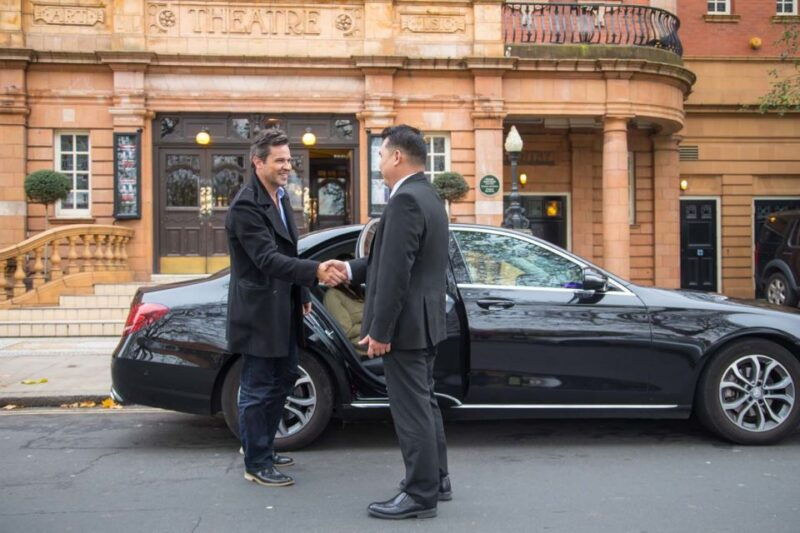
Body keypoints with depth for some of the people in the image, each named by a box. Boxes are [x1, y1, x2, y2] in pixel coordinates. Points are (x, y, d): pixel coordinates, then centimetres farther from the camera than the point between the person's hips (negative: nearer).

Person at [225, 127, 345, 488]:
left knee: (284, 378, 20)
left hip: (283, 309, 10)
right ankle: (256, 464, 16)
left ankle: (261, 446, 36)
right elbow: (268, 259, -29)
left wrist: (303, 293, 18)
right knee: (258, 389, 2)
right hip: (259, 312, -10)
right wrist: (315, 271, -40)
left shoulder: (280, 197, 10)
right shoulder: (246, 206, -20)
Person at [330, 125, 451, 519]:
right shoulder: (427, 196, 14)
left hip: (406, 325, -11)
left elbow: (395, 272, -23)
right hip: (423, 323, 11)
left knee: (412, 409, -2)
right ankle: (435, 479, 30)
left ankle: (420, 495, 7)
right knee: (424, 403, 18)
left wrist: (380, 331, -21)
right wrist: (352, 269, 13)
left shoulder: (405, 200, -19)